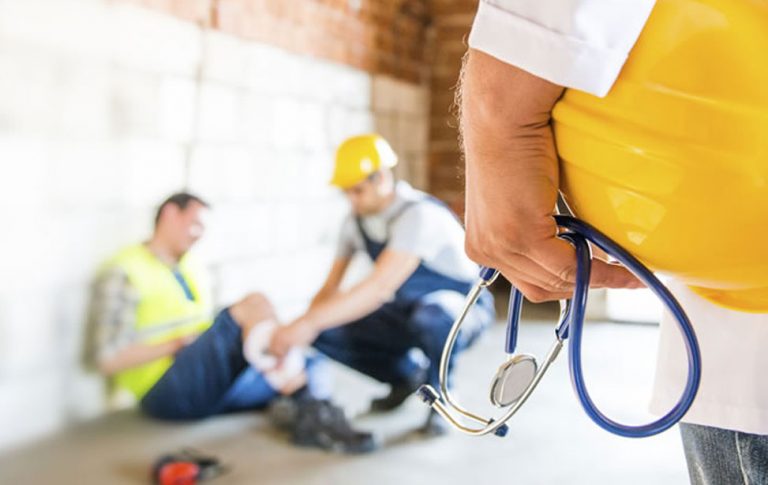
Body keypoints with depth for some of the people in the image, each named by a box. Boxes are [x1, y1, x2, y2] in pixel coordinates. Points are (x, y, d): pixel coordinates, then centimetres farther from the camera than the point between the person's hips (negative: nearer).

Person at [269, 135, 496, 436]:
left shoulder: (419, 215, -29)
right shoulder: (357, 220, -6)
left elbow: (381, 286, -41)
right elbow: (330, 288, -2)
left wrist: (309, 322, -45)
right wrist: (295, 334, -18)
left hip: (463, 309, -7)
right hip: (408, 312, 7)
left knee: (430, 315, -43)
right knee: (327, 333, -13)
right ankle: (408, 375, 11)